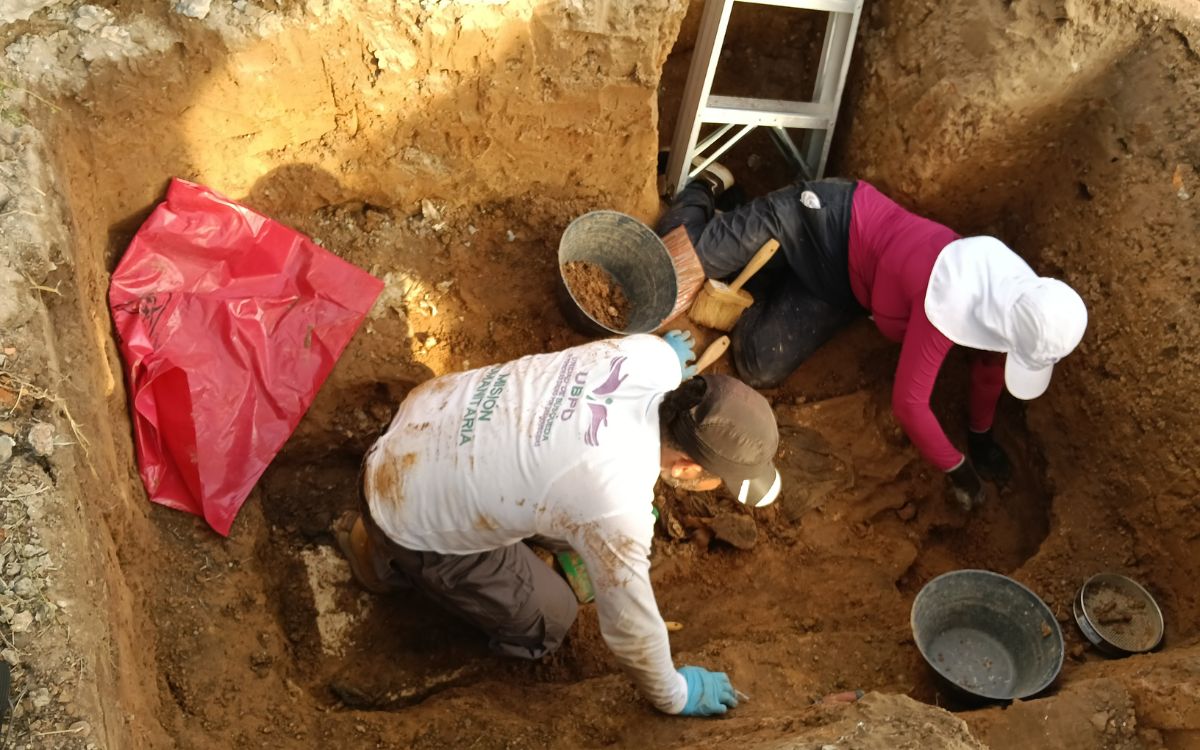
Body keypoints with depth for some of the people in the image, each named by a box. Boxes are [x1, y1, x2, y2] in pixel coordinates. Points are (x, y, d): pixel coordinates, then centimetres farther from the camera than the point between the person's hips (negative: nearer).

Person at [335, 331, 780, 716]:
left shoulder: (648, 356, -17)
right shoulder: (618, 508, -35)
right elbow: (631, 628, -18)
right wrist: (674, 696, 2)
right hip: (412, 516, -7)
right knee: (546, 624, 10)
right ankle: (389, 552, 16)